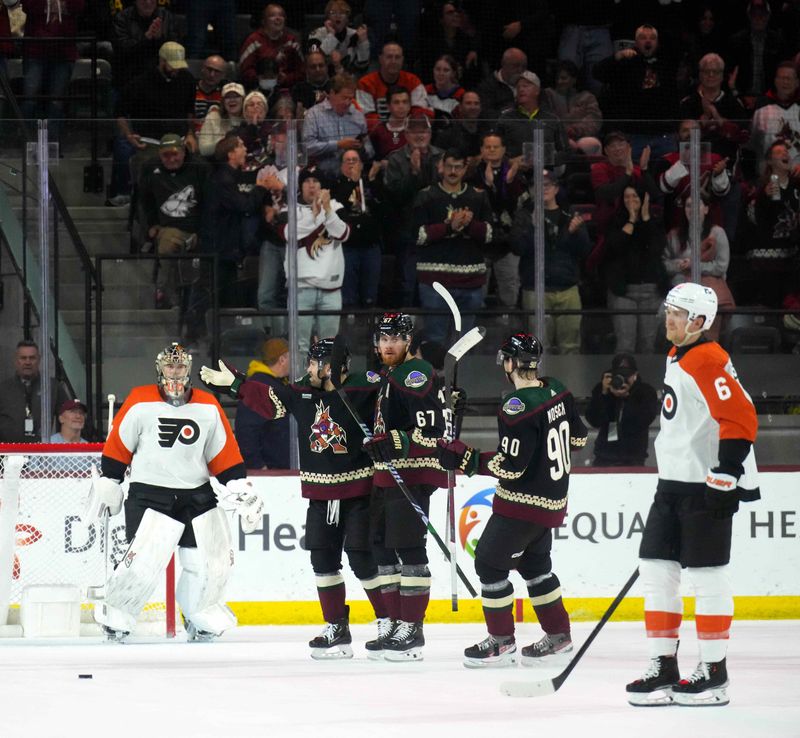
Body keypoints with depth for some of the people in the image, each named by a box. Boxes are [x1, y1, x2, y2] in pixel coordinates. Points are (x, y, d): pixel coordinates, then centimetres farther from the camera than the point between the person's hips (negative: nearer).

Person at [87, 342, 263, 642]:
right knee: (145, 560, -17)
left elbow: (225, 455, 8)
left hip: (197, 494, 4)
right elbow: (117, 447, 1)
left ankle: (201, 618, 21)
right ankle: (115, 616, 0)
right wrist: (107, 485, 0)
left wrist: (241, 491, 2)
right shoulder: (140, 403, -5)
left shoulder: (208, 406, 6)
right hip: (150, 493, -4)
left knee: (216, 558, 1)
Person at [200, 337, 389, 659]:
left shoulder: (363, 389, -13)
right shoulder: (302, 391, 5)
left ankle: (389, 624, 6)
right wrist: (233, 382, 19)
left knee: (364, 559, -7)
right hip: (320, 493, 6)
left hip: (359, 490, -6)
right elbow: (268, 401, 17)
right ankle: (337, 629, 15)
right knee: (323, 559, 6)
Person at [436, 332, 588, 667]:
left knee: (489, 561, 1)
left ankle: (501, 642, 5)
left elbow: (510, 466, -25)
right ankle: (558, 636, 26)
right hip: (553, 498, 9)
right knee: (534, 563, 22)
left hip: (523, 501, -9)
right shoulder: (557, 391, 2)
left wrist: (464, 459, -20)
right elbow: (577, 437, 15)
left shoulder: (518, 407, -24)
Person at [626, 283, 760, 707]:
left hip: (705, 488, -10)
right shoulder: (676, 358, 16)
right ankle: (663, 667, 12)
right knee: (655, 571, 7)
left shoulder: (708, 362, -16)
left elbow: (741, 419, -23)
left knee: (706, 576, -4)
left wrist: (727, 474, -25)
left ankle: (713, 672, 3)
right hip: (673, 484, 10)